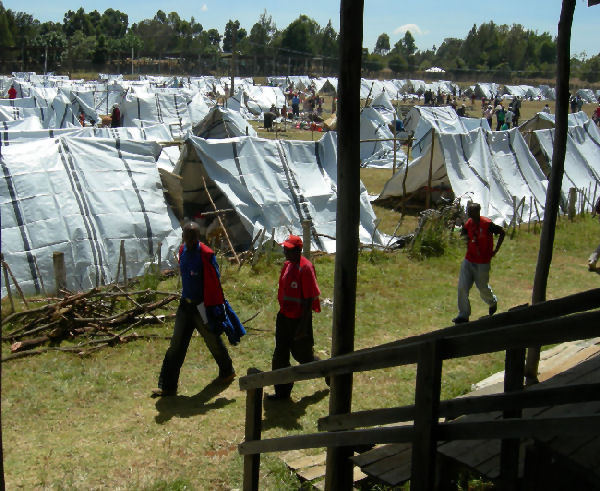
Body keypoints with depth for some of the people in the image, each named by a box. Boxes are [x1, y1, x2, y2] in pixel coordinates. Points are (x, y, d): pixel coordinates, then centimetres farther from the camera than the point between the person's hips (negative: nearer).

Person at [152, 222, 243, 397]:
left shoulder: (206, 255, -19)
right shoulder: (182, 251, 3)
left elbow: (215, 284, -16)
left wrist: (216, 308, -15)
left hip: (202, 307, -6)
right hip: (185, 305, 6)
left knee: (213, 341, 13)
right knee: (176, 346, 7)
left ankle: (227, 372, 38)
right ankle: (167, 386, 14)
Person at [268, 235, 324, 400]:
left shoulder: (305, 268, -21)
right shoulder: (287, 265, 5)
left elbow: (309, 299, -20)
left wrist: (303, 326, -20)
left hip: (299, 319, -8)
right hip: (284, 316, 8)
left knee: (302, 354, 9)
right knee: (280, 355, 9)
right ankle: (282, 391, 20)